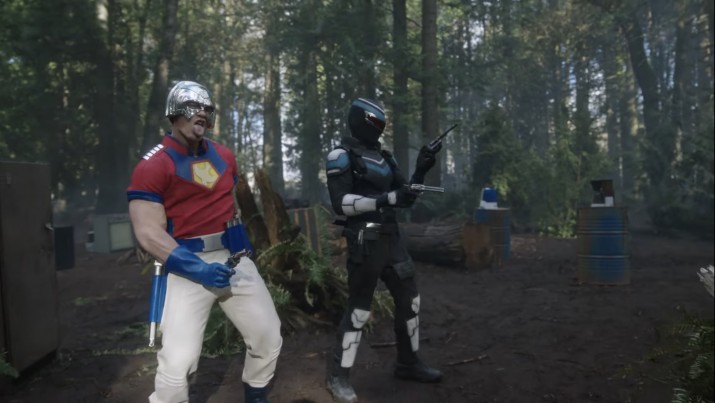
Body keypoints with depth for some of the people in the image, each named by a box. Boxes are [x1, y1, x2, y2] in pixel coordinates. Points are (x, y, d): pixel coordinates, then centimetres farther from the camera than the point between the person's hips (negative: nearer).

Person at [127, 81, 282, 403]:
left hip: (233, 257, 6)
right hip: (187, 265, -6)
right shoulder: (153, 166, -9)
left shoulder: (224, 157, 11)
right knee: (177, 362, -13)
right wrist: (196, 268, -25)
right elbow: (149, 234, -15)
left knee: (269, 338, 14)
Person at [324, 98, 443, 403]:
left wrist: (420, 171, 3)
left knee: (409, 299, 13)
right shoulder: (342, 156, -7)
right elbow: (340, 203, -19)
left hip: (391, 237, 8)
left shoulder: (383, 157, 15)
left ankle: (408, 363, 30)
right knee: (359, 308, -3)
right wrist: (388, 198, -25)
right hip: (365, 241, -8)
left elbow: (405, 199, 18)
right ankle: (338, 376, 10)